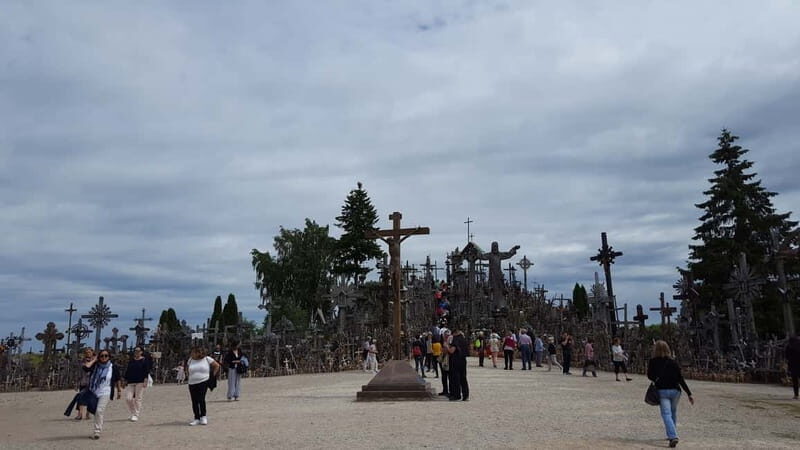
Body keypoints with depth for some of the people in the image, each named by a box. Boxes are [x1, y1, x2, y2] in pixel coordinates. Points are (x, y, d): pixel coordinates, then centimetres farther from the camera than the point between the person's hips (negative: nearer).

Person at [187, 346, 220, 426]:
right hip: (192, 384, 4)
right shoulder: (190, 360, 8)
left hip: (203, 382, -4)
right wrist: (190, 376, 14)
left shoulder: (207, 359, -2)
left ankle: (203, 416, 1)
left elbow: (217, 365, 7)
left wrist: (212, 375, 2)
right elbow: (187, 368, 27)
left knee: (201, 399, -15)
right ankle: (197, 418, 14)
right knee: (194, 401, 4)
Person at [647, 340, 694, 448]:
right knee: (673, 412, 22)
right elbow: (680, 379, -2)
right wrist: (689, 394, 1)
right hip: (675, 390, 3)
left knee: (666, 414, -6)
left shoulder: (652, 362, -3)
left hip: (662, 391, -3)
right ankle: (671, 434, 33)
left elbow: (649, 376, 4)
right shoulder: (673, 362, 0)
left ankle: (673, 436, -24)